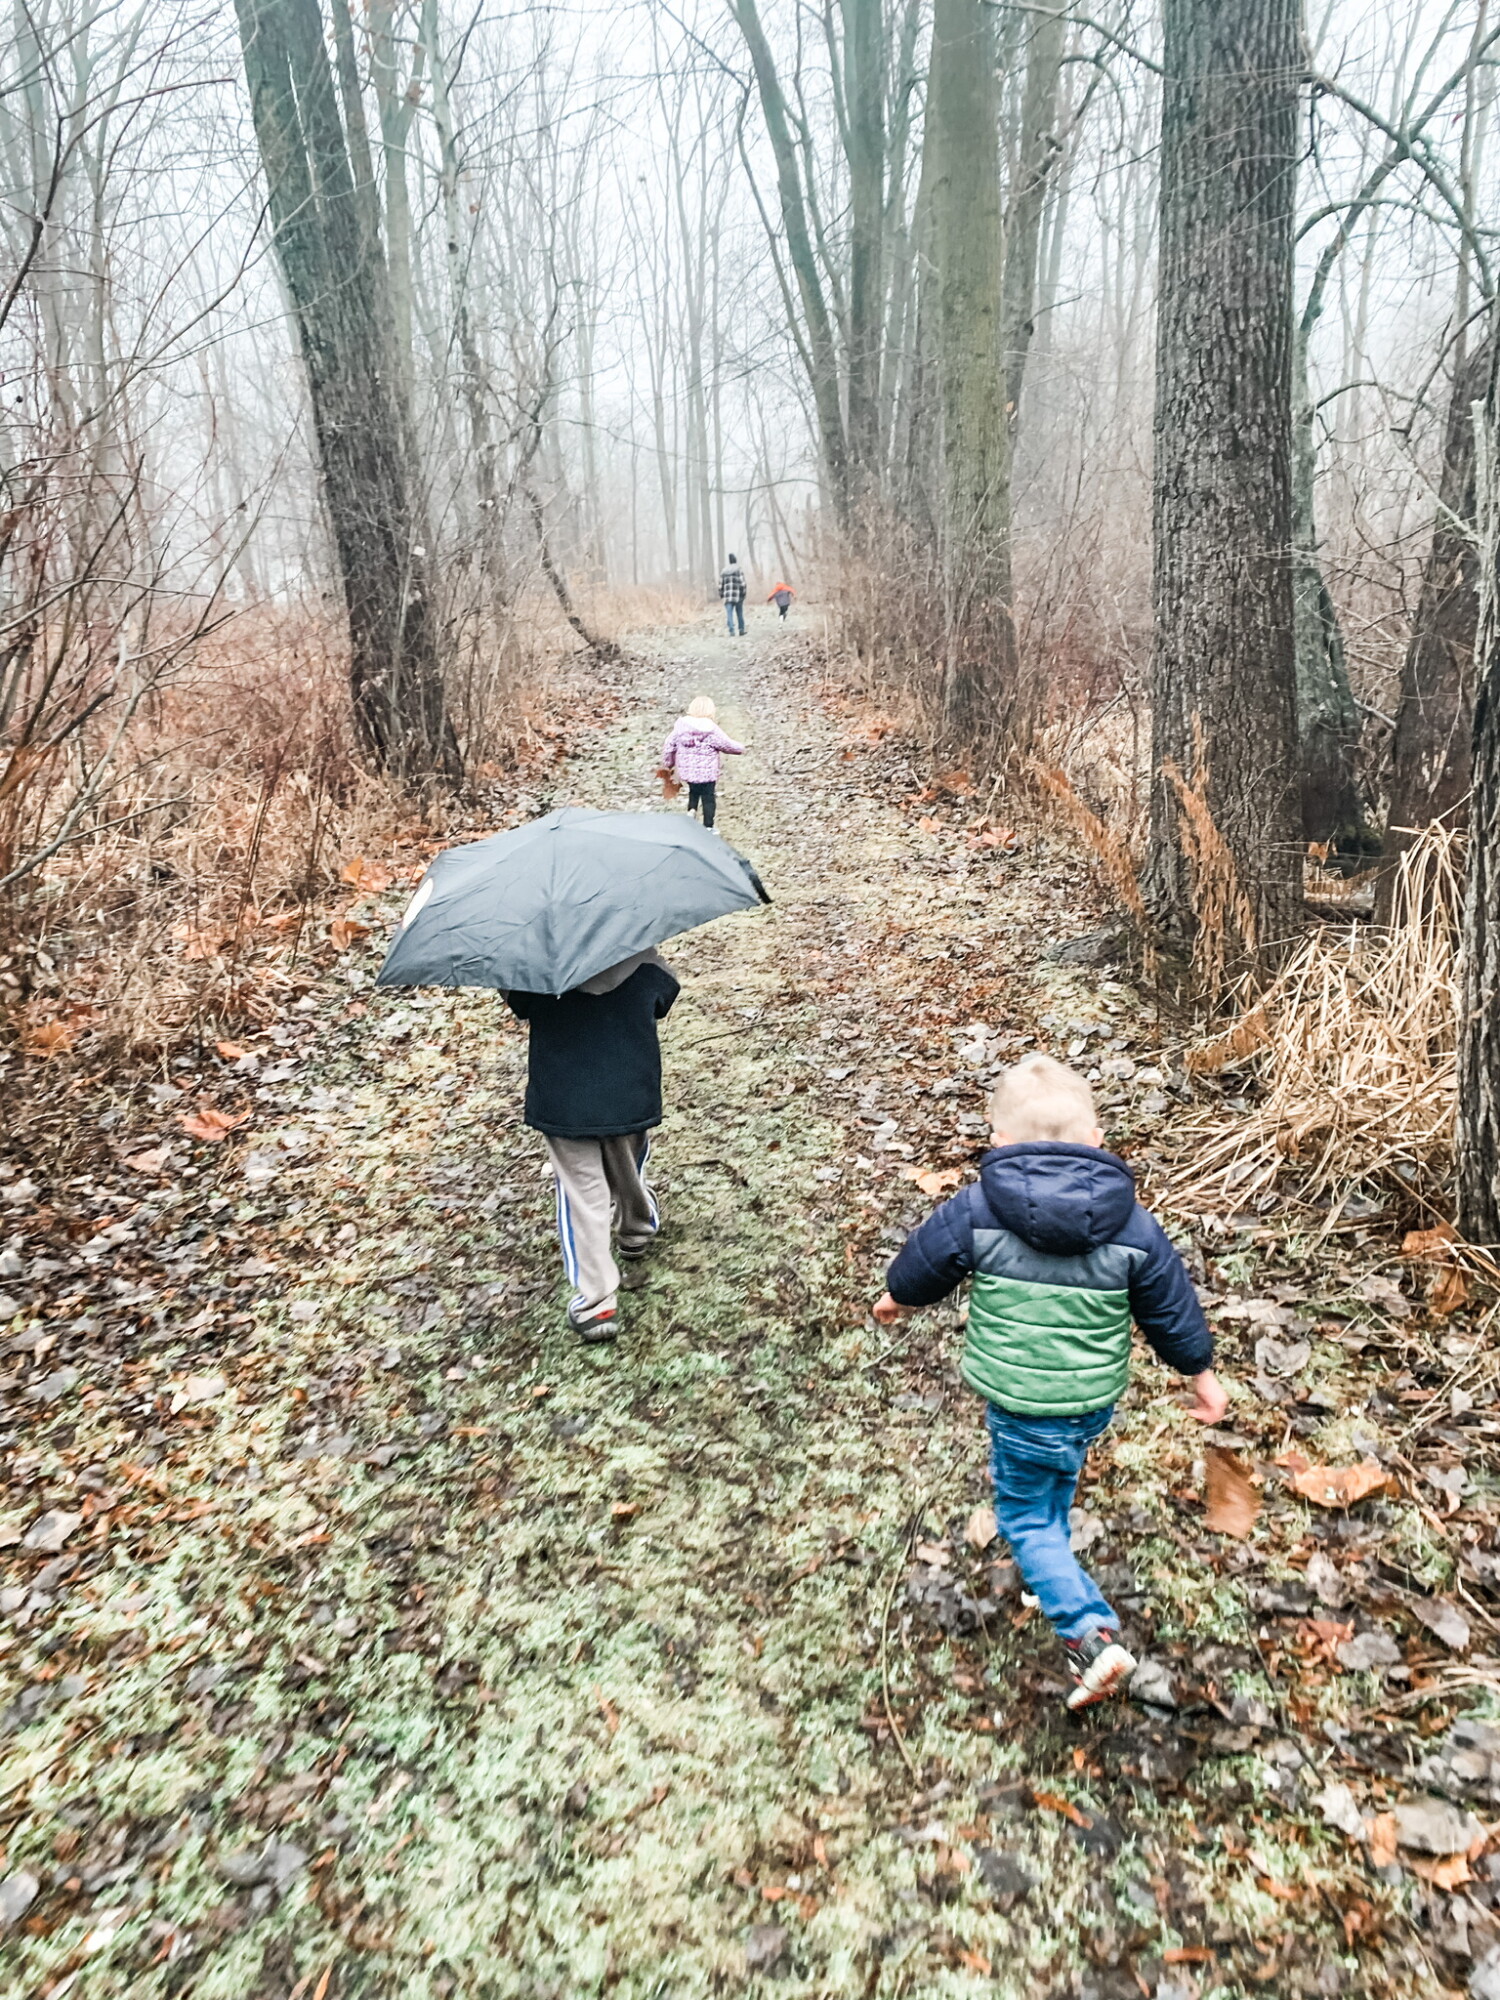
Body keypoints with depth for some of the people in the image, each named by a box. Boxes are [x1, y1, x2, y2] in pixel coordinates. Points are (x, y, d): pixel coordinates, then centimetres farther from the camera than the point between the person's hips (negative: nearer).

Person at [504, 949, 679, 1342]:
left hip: (562, 1102, -2)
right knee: (628, 1173, 27)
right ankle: (638, 1229, 55)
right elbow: (663, 1004, 8)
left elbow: (518, 1007, 4)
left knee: (581, 1194, 3)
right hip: (632, 1098, 2)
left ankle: (597, 1302, 2)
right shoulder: (644, 961, -8)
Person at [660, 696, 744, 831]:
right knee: (708, 798, 14)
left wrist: (667, 765, 17)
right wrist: (741, 748, 13)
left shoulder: (681, 726, -5)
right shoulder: (711, 730, -17)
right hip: (707, 773, -4)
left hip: (686, 771, 4)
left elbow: (668, 747, 1)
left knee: (693, 793, 30)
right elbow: (728, 745, -9)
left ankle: (691, 811, 8)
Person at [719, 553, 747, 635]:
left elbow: (720, 585, 10)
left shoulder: (723, 571, 11)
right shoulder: (739, 570, 0)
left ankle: (732, 632, -16)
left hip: (727, 597, 2)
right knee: (740, 615, 12)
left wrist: (721, 595, 17)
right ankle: (741, 631, 17)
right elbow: (742, 584, -7)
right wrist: (743, 594, 0)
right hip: (738, 596, -2)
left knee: (729, 615, -3)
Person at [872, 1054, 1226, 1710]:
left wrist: (897, 1296, 22)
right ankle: (1055, 1579, 53)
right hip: (1096, 1399, 4)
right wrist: (1201, 1373, 18)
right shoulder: (1132, 1224, -12)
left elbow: (924, 1260, -2)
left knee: (1026, 1518, 14)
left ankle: (1091, 1633, -1)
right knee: (1057, 1490, 30)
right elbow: (1172, 1308, 0)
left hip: (1017, 1403, -4)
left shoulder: (973, 1212, -18)